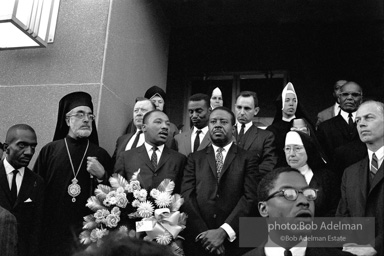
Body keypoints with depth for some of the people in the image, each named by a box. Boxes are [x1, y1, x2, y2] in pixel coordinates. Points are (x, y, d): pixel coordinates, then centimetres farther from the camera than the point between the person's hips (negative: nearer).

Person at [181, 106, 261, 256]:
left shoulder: (248, 159, 2)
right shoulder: (195, 158, 8)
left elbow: (250, 197, -8)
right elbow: (187, 196, -1)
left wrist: (224, 231, -17)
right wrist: (204, 233, -13)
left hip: (234, 240, -1)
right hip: (199, 241, 2)